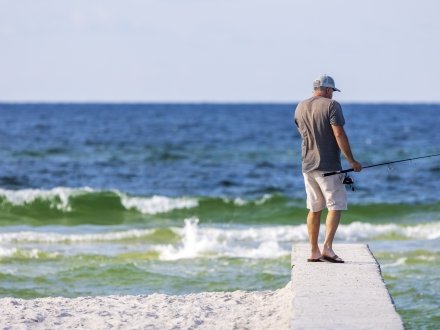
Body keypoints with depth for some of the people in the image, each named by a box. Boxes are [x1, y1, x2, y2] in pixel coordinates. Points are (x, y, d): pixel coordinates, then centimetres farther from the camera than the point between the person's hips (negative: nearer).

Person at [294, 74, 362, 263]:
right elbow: (339, 135, -16)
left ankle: (314, 252, 13)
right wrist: (351, 161, -12)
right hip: (328, 166, -6)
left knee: (314, 209, 13)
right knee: (336, 206, -3)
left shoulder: (300, 108, 11)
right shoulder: (331, 106, -9)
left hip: (307, 165, 7)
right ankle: (327, 248, -15)